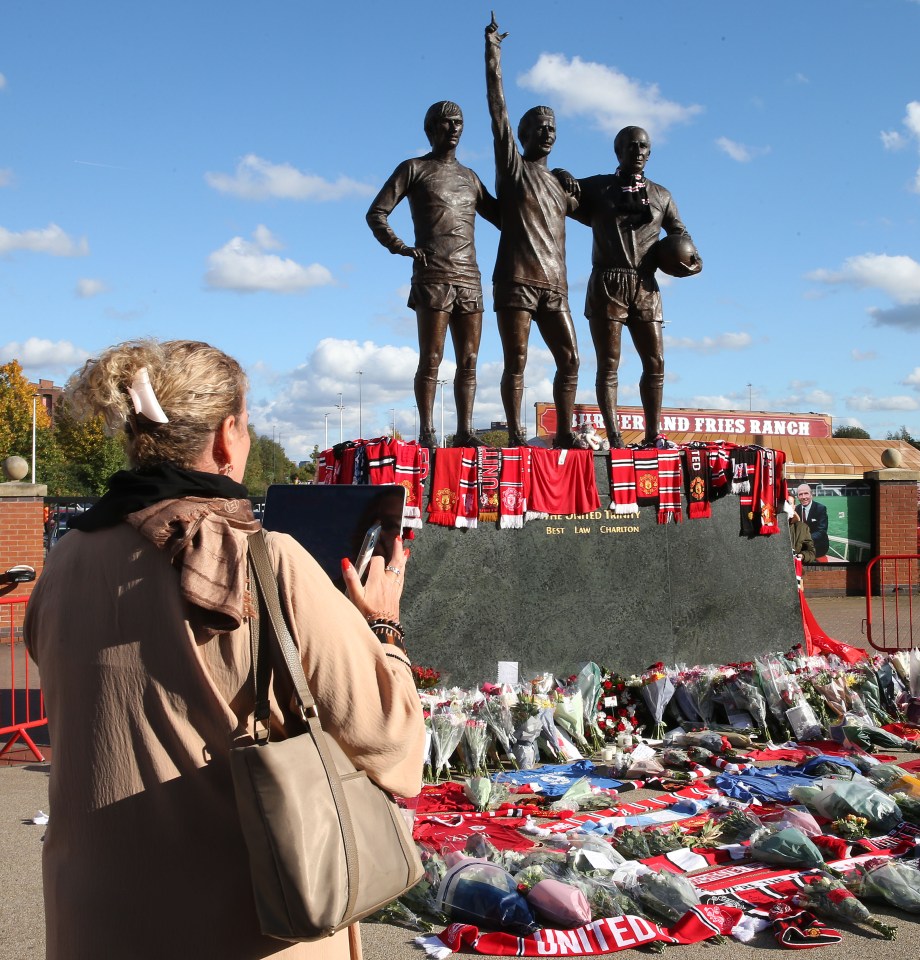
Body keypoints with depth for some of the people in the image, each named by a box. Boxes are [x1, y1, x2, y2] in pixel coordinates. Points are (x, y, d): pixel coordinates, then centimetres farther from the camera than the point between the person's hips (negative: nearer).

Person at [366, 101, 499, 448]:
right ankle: (426, 432, -6)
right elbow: (376, 213, 3)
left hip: (469, 276, 5)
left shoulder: (469, 177, 23)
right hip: (432, 276, -5)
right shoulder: (414, 169, 9)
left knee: (468, 361, 0)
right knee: (431, 358, -8)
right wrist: (401, 247, -11)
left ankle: (464, 432, 2)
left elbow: (500, 216, 26)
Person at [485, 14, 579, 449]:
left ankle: (564, 434, 7)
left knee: (569, 360, 1)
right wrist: (493, 51, 0)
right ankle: (516, 437, -6)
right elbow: (498, 109, 2)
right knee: (516, 362, -7)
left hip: (555, 286, 6)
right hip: (517, 281, -6)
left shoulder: (560, 186, 25)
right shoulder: (513, 166, 8)